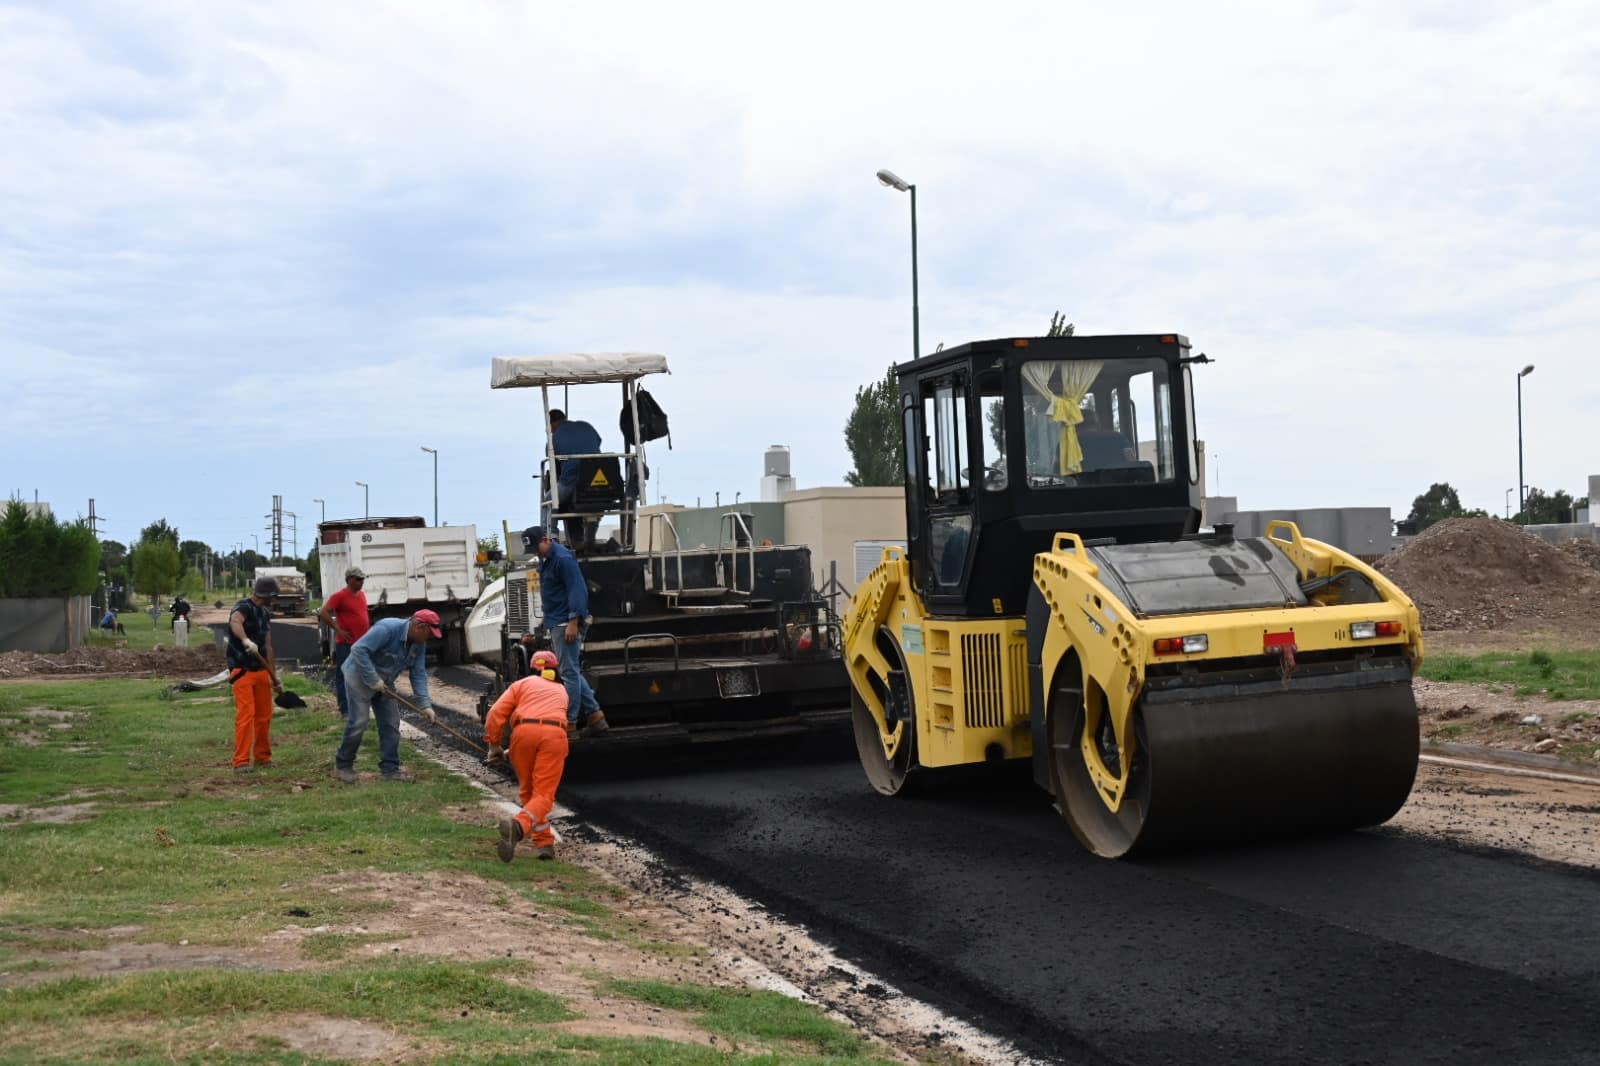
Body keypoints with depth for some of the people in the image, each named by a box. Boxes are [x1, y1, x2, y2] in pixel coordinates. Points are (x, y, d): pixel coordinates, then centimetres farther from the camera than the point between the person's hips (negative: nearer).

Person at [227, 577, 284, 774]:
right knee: (245, 714, -13)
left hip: (261, 669, 8)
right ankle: (241, 762, -10)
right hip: (242, 670, -8)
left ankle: (262, 757, 18)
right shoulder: (243, 607, -10)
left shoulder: (265, 614, 16)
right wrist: (246, 640, -53)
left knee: (264, 715, 7)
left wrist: (274, 675, 19)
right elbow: (235, 622, -34)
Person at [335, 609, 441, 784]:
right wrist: (373, 680, -29)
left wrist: (425, 705, -14)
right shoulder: (387, 629, -29)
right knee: (358, 722, -11)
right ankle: (343, 765, 5)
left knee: (391, 724, 2)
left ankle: (390, 769, 8)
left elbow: (419, 674, -4)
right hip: (360, 676, -8)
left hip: (384, 682, 8)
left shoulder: (419, 644, -4)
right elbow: (359, 649, -31)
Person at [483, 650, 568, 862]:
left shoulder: (523, 683, 25)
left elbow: (496, 714, 12)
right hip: (554, 733, 0)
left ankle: (544, 843, 14)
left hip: (524, 731, 0)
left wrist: (493, 746, 19)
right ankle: (519, 825, -35)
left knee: (527, 791, 17)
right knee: (544, 795, -6)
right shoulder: (561, 691, 36)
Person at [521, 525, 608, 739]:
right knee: (572, 672, 13)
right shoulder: (545, 560, 15)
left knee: (569, 673, -6)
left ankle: (569, 725, -3)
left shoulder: (563, 559, -16)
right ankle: (595, 716, 17)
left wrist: (573, 623, -24)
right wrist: (550, 621, 23)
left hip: (567, 624, -10)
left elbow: (577, 591, -20)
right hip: (556, 624, 10)